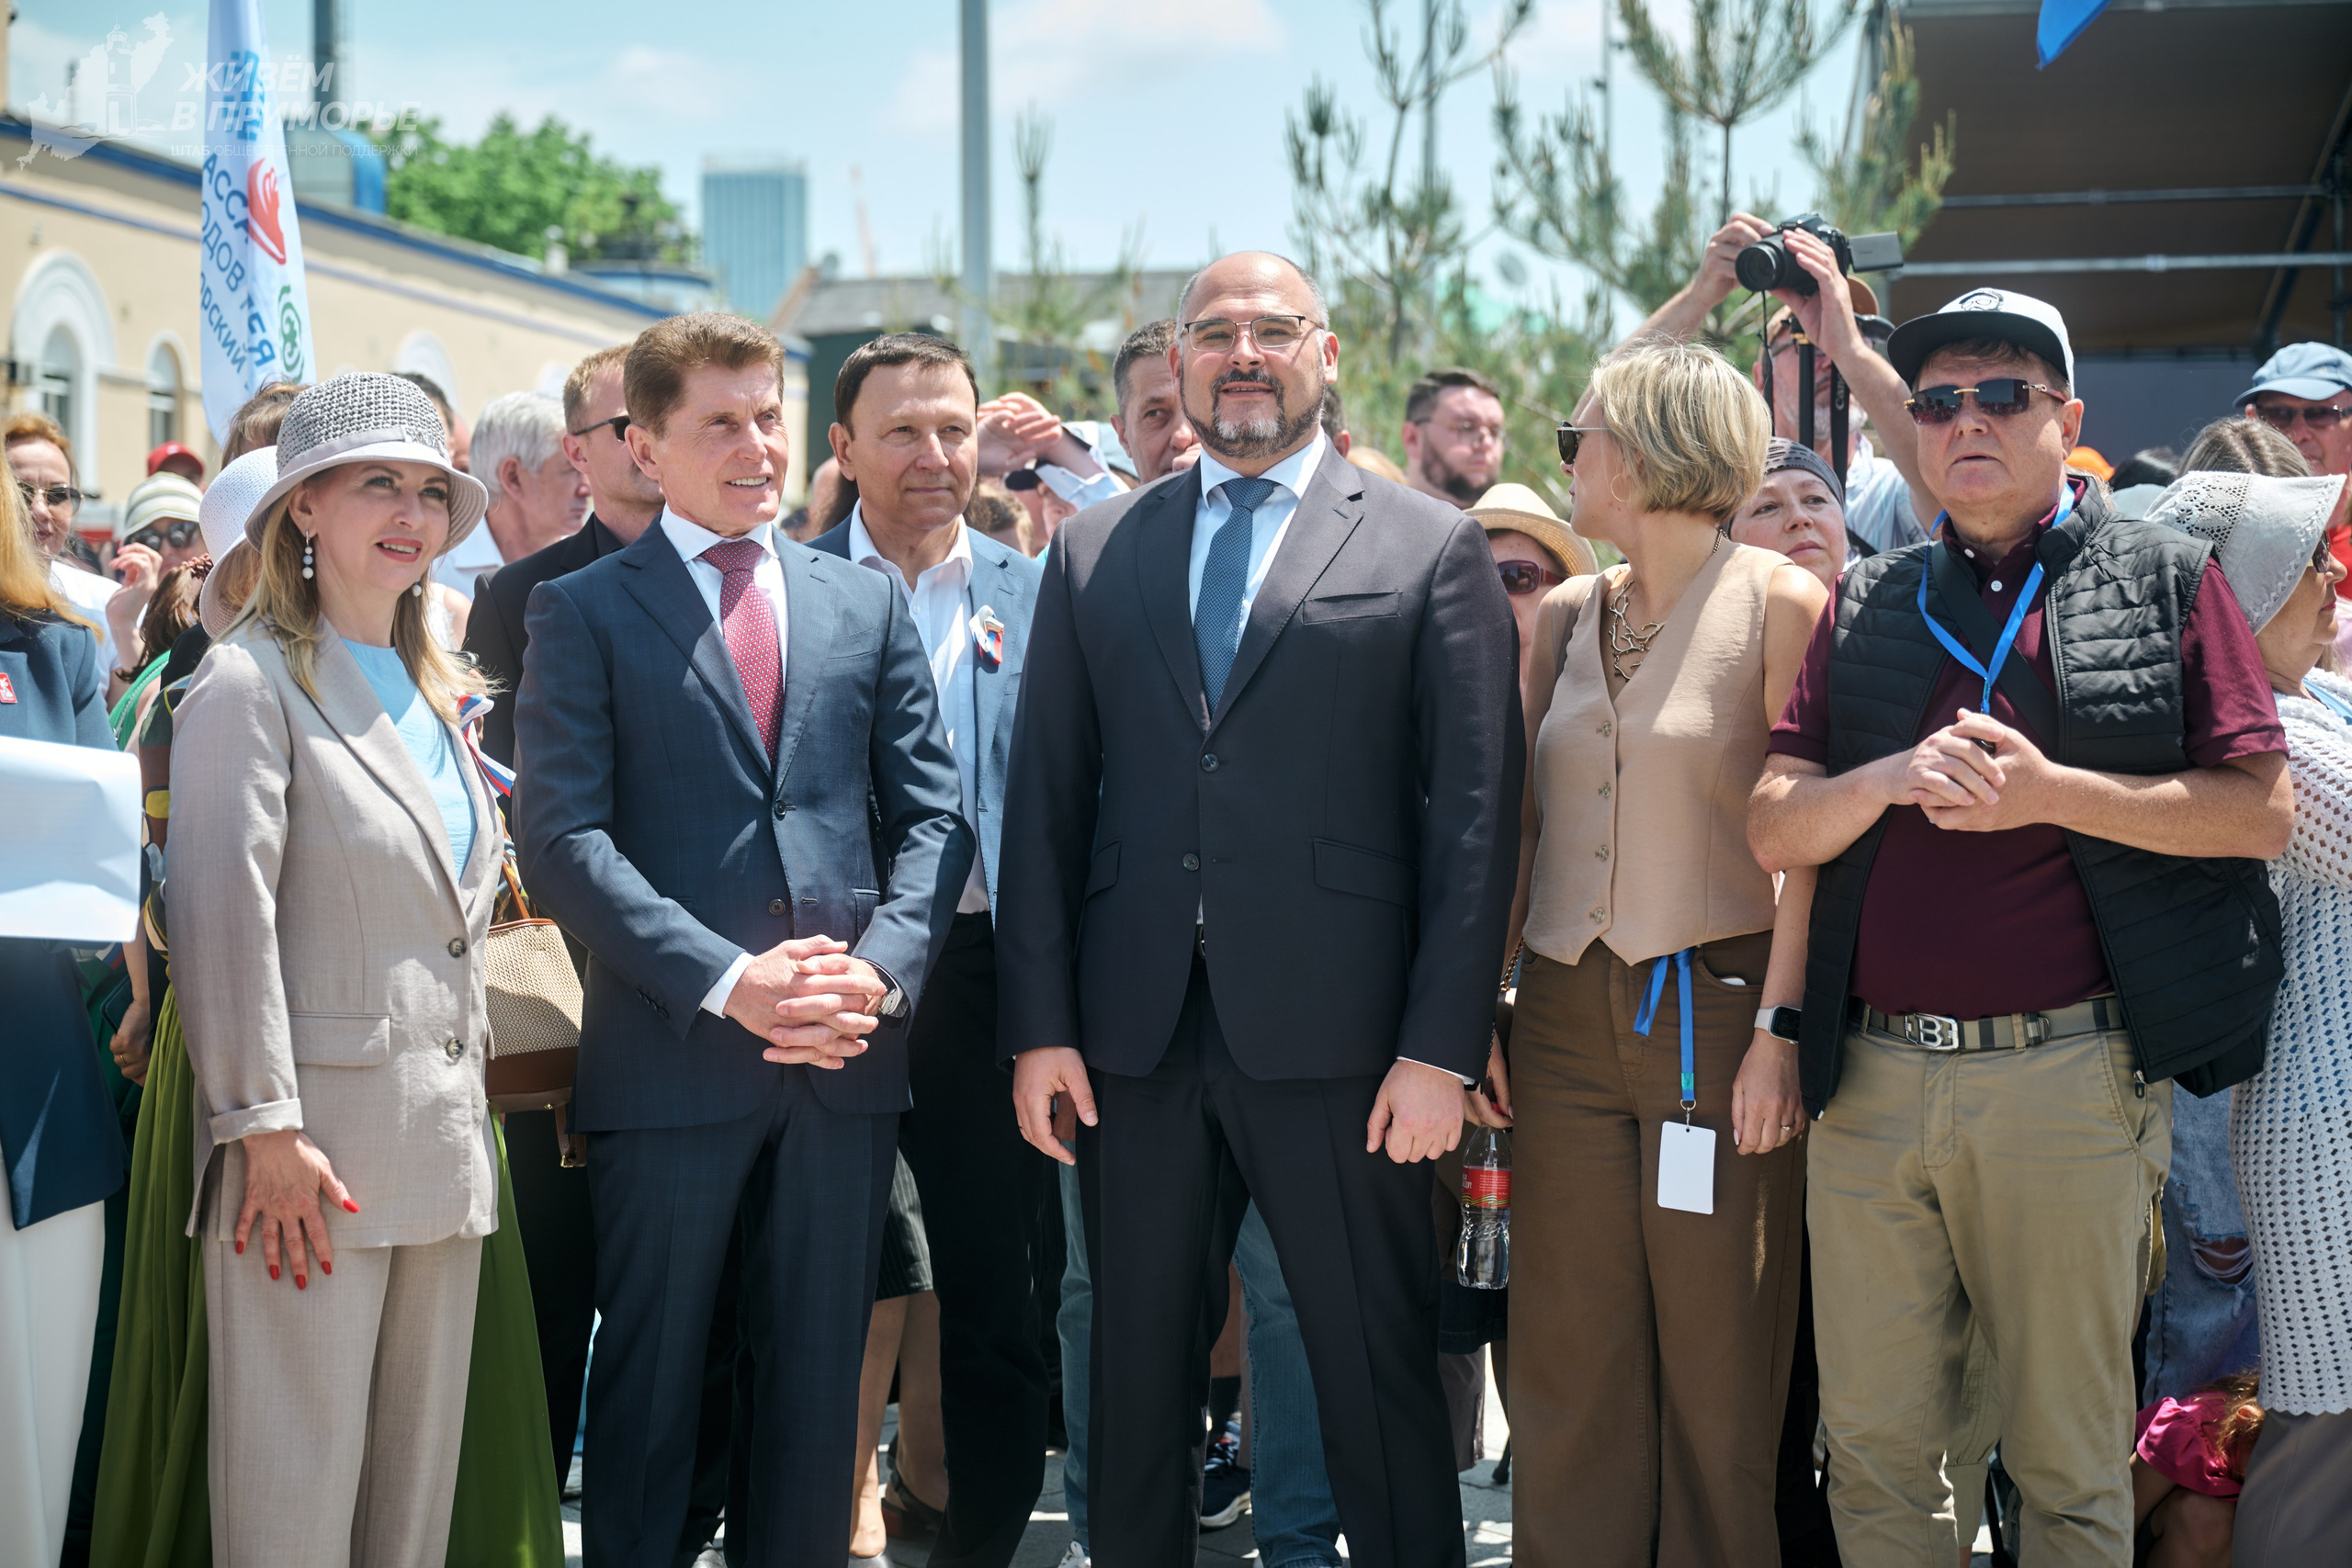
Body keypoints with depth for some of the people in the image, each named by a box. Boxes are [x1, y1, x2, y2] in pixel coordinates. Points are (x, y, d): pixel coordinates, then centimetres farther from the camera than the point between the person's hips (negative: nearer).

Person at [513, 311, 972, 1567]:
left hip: (846, 1050, 4)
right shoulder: (584, 612, 2)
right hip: (671, 1056, -3)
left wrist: (882, 968, -9)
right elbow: (563, 836, -8)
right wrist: (726, 981, -17)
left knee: (818, 1379, 11)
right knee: (651, 1383, 4)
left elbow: (932, 812, 10)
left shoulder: (866, 604, 13)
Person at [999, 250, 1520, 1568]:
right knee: (1139, 1374, 11)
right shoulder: (1096, 553, 13)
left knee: (1380, 1374, 3)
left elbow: (1475, 813, -2)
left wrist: (1442, 1045, -9)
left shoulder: (1434, 550, 3)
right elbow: (1046, 802, 10)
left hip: (1335, 1036, -3)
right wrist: (1039, 1024, 2)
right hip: (1136, 1033, 3)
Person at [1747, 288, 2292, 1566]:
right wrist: (1893, 777, -11)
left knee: (2068, 1459, 5)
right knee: (1873, 1444, 7)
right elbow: (1774, 832, 8)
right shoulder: (1867, 605, 14)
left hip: (2067, 1071, -3)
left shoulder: (2163, 580, 5)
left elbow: (2260, 809, -2)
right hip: (1874, 1077, 3)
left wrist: (2052, 794, -12)